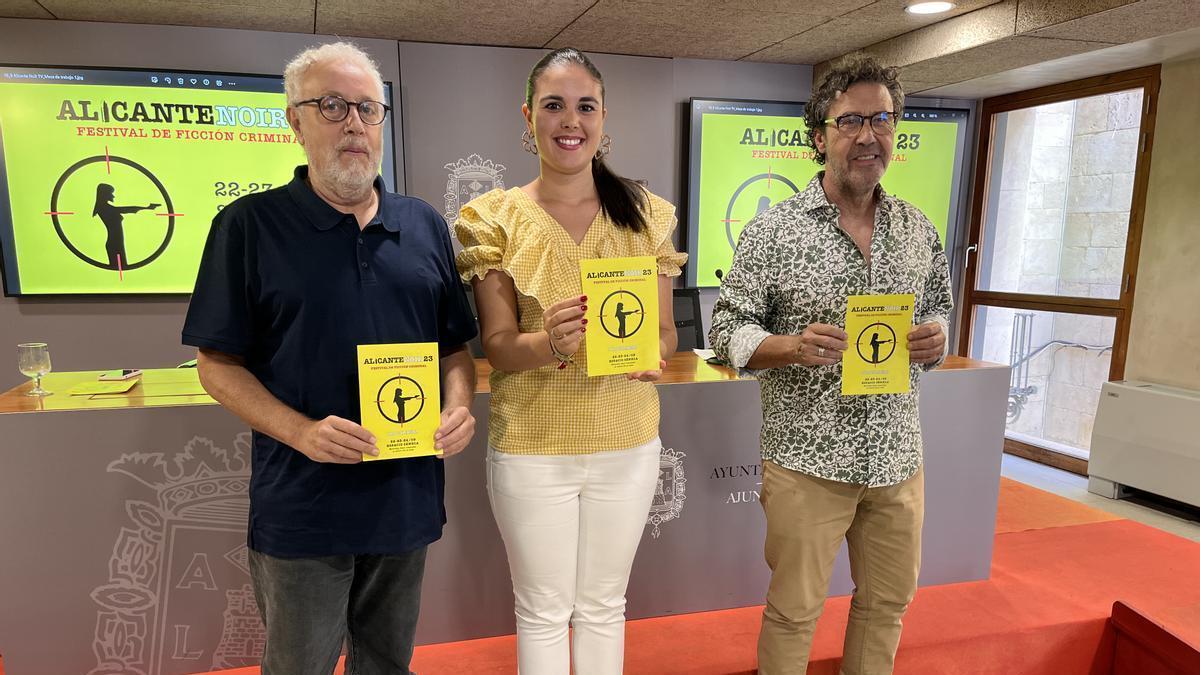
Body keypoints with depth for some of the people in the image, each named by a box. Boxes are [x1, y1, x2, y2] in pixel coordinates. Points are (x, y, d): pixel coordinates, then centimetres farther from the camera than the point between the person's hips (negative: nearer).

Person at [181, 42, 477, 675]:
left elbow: (454, 345, 10)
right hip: (301, 509, -3)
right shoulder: (249, 225, -6)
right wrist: (301, 431, -20)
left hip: (408, 497, 4)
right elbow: (218, 364, -6)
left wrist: (458, 405, -10)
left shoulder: (425, 225, 5)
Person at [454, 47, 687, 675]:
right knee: (543, 610, 15)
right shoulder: (498, 218, -5)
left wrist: (650, 352, -19)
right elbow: (496, 345, -7)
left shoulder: (644, 213, 1)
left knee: (604, 605, 20)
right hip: (532, 445, -2)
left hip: (627, 441, 2)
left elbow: (665, 327, 5)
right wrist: (548, 343, -28)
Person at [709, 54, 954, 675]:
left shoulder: (919, 232, 5)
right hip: (807, 457, -4)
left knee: (889, 601, 20)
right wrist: (794, 347, -25)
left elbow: (937, 313, 17)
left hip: (897, 456, 5)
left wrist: (934, 339, -7)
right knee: (793, 609, 10)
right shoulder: (773, 230, -9)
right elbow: (727, 330, -7)